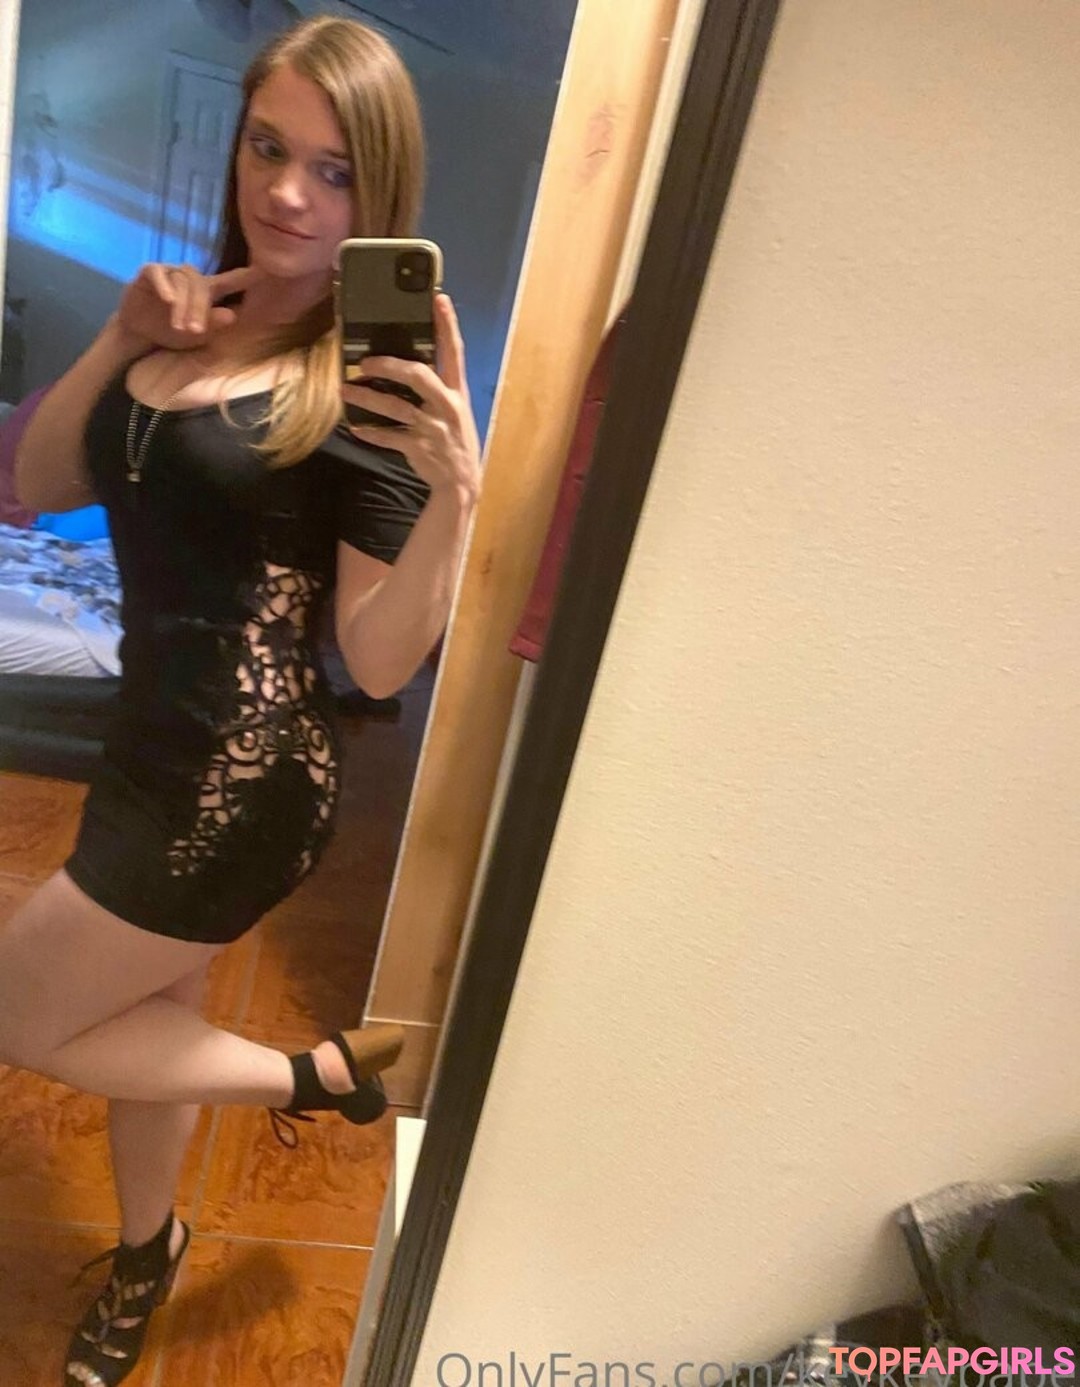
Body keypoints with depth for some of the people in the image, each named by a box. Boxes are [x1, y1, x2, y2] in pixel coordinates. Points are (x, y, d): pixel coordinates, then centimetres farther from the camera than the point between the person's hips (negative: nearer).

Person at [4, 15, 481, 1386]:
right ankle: (144, 1256, 55)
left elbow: (379, 665, -19)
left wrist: (456, 496, -34)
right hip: (154, 747, 7)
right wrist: (120, 341, -7)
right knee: (148, 1017, 25)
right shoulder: (192, 313, 6)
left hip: (241, 781, -7)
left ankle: (321, 1069, 22)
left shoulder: (374, 375, -15)